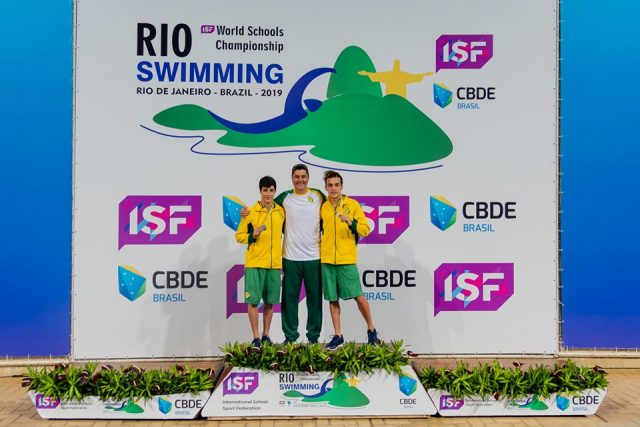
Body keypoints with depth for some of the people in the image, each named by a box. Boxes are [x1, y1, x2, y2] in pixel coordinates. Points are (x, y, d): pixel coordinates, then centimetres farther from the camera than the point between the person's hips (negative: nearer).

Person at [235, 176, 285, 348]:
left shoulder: (281, 211, 7)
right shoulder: (251, 212, -2)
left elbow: (285, 231, 20)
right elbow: (239, 236, 1)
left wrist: (284, 255, 15)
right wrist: (252, 236, -17)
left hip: (275, 263, 3)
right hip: (254, 263, -3)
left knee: (270, 301, 8)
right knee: (253, 300, -2)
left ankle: (266, 335, 21)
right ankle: (256, 337, 7)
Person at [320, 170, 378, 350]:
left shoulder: (353, 205, -1)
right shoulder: (322, 207, 7)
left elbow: (365, 230, -4)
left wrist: (350, 222, -19)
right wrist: (320, 245, 10)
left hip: (347, 259, -3)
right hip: (326, 259, 3)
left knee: (358, 296, -2)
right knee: (332, 299, 6)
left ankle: (371, 329, 18)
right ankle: (338, 336, 17)